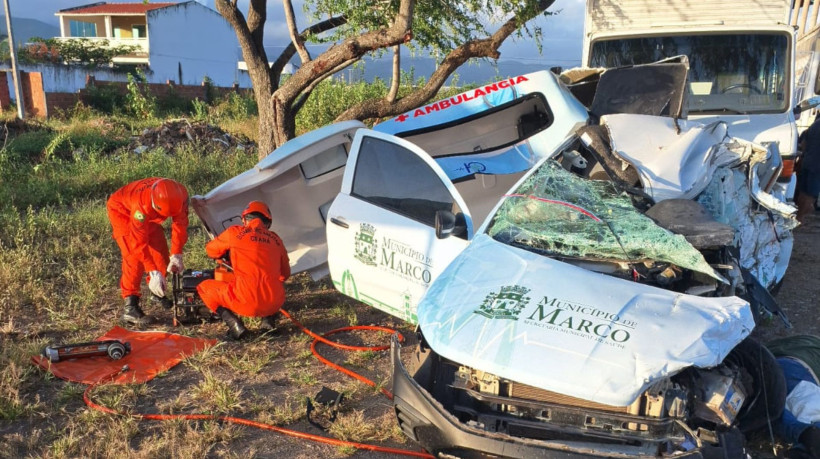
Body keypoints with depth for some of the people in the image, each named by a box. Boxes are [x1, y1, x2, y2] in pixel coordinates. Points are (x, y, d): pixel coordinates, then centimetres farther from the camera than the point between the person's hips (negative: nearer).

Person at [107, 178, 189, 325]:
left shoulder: (180, 195, -31)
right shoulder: (142, 204, -45)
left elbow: (180, 225, -19)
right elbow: (139, 243, -40)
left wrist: (176, 255, -24)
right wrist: (153, 273, -41)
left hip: (147, 213, 6)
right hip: (122, 210, -6)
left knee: (160, 251, 4)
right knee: (134, 257, -21)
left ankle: (158, 293, 26)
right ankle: (130, 308, -22)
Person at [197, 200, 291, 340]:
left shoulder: (235, 232, 7)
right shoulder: (275, 239, 15)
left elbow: (210, 250, 25)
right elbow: (285, 275, 24)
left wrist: (228, 252, 45)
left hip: (248, 302, -4)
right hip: (275, 304, 4)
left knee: (204, 287, 19)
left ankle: (235, 325, 2)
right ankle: (268, 320, 15)